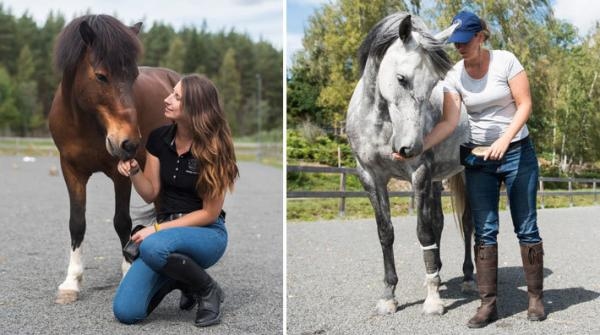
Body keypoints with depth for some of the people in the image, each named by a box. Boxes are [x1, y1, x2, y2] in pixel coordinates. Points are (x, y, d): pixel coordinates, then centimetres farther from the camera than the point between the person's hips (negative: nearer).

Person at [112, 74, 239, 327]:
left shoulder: (213, 148, -15)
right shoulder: (158, 138, -1)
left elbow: (210, 213, -13)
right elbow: (151, 194, 5)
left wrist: (157, 229, -18)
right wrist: (134, 170, -15)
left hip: (206, 234, -4)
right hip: (166, 231, 4)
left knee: (153, 247, -39)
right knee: (125, 312, -15)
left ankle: (208, 290, -10)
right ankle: (177, 278, 14)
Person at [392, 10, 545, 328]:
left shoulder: (505, 61, -10)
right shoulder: (453, 76, -4)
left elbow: (525, 104, -11)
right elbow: (448, 123, -10)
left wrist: (504, 139, -24)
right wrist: (419, 146, -24)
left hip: (517, 152, -2)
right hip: (477, 159, 2)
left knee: (527, 227, 5)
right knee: (484, 232, 1)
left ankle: (535, 297, 17)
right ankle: (488, 303, 7)